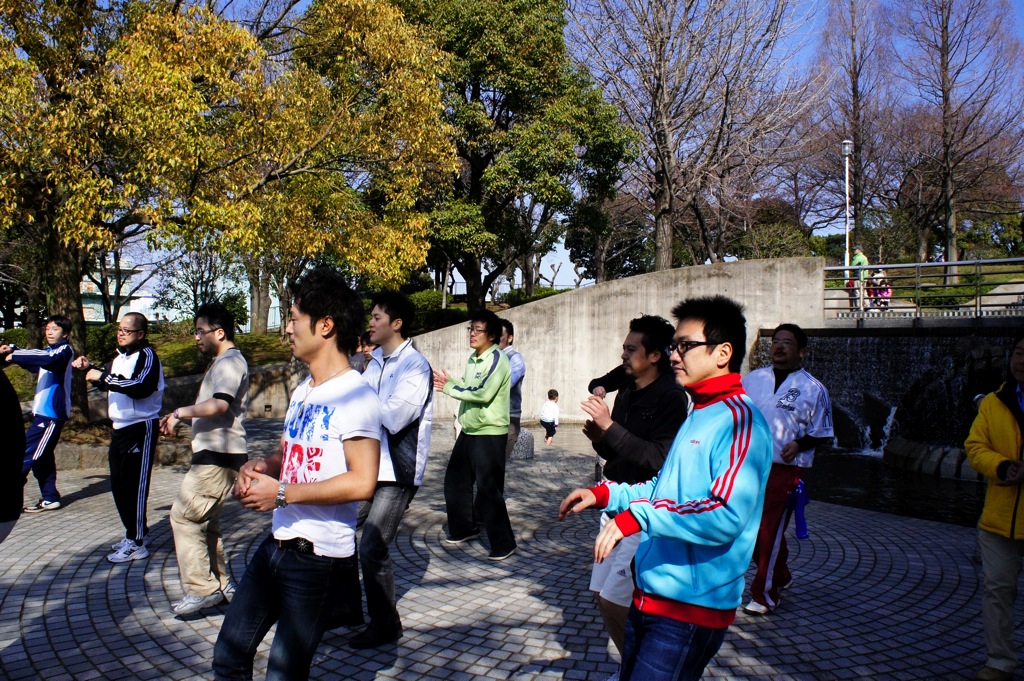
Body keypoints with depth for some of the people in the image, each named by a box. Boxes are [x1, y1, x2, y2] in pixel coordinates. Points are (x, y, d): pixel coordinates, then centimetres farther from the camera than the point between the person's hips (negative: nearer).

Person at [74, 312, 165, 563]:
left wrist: (103, 376, -25)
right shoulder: (119, 357, 15)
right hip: (120, 428, 9)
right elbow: (108, 383, 32)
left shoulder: (147, 355, -13)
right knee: (118, 486, 15)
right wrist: (90, 369, 15)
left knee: (135, 486, -5)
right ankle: (136, 533, 29)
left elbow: (141, 388, -29)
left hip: (141, 429, -9)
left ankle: (137, 544, 3)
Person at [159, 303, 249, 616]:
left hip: (218, 457, -11)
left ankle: (201, 589, -4)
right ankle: (220, 585, 22)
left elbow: (219, 405, -29)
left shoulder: (230, 362, -14)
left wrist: (181, 411, -19)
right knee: (205, 521, 14)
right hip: (213, 454, 11)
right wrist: (180, 416, 19)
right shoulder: (222, 362, 20)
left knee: (183, 516, -9)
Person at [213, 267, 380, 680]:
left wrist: (281, 493, -21)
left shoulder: (355, 395, -18)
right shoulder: (303, 392, 11)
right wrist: (260, 468, -2)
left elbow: (362, 483, -26)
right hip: (277, 545, 9)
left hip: (319, 558, -9)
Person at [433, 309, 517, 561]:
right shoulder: (472, 359, 13)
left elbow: (483, 393, -24)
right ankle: (464, 528, 33)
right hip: (468, 431, 9)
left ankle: (503, 543, 5)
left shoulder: (497, 359, -14)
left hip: (490, 434, -9)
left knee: (488, 489, -7)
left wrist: (449, 387, -16)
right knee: (455, 480, 16)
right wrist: (448, 382, -2)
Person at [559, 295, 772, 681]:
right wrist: (604, 494, 12)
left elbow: (727, 516, -29)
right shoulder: (699, 414, 13)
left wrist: (639, 515, -30)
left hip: (691, 610, -9)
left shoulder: (740, 421, -18)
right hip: (651, 598, 9)